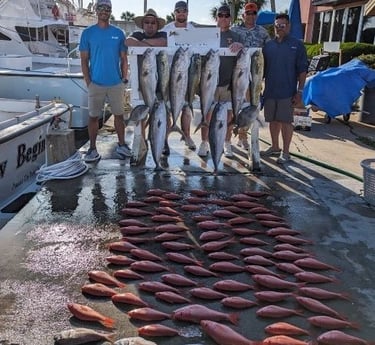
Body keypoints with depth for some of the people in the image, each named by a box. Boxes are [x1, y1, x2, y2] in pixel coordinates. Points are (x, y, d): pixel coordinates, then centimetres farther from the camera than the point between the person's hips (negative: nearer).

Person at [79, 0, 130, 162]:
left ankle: (122, 145, 21)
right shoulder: (88, 33, 2)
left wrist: (124, 79, 0)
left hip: (116, 83, 1)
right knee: (93, 116, 4)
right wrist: (88, 82, -7)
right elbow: (84, 60, 1)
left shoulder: (118, 33, 5)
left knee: (119, 115, 8)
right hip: (96, 83, -1)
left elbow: (124, 59, 8)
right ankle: (92, 149, 12)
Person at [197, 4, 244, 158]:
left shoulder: (235, 36, 10)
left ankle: (227, 144, 17)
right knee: (207, 113, 1)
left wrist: (240, 46, -21)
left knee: (229, 114, 5)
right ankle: (204, 143, 12)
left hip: (229, 82, 1)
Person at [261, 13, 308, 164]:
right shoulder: (268, 45, 10)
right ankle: (275, 147, 27)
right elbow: (262, 68, 15)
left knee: (285, 122, 0)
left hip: (287, 92, -4)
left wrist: (299, 92, -10)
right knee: (273, 121, 12)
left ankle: (285, 152, 9)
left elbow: (302, 70, -4)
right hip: (269, 91, 4)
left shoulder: (297, 45, -1)